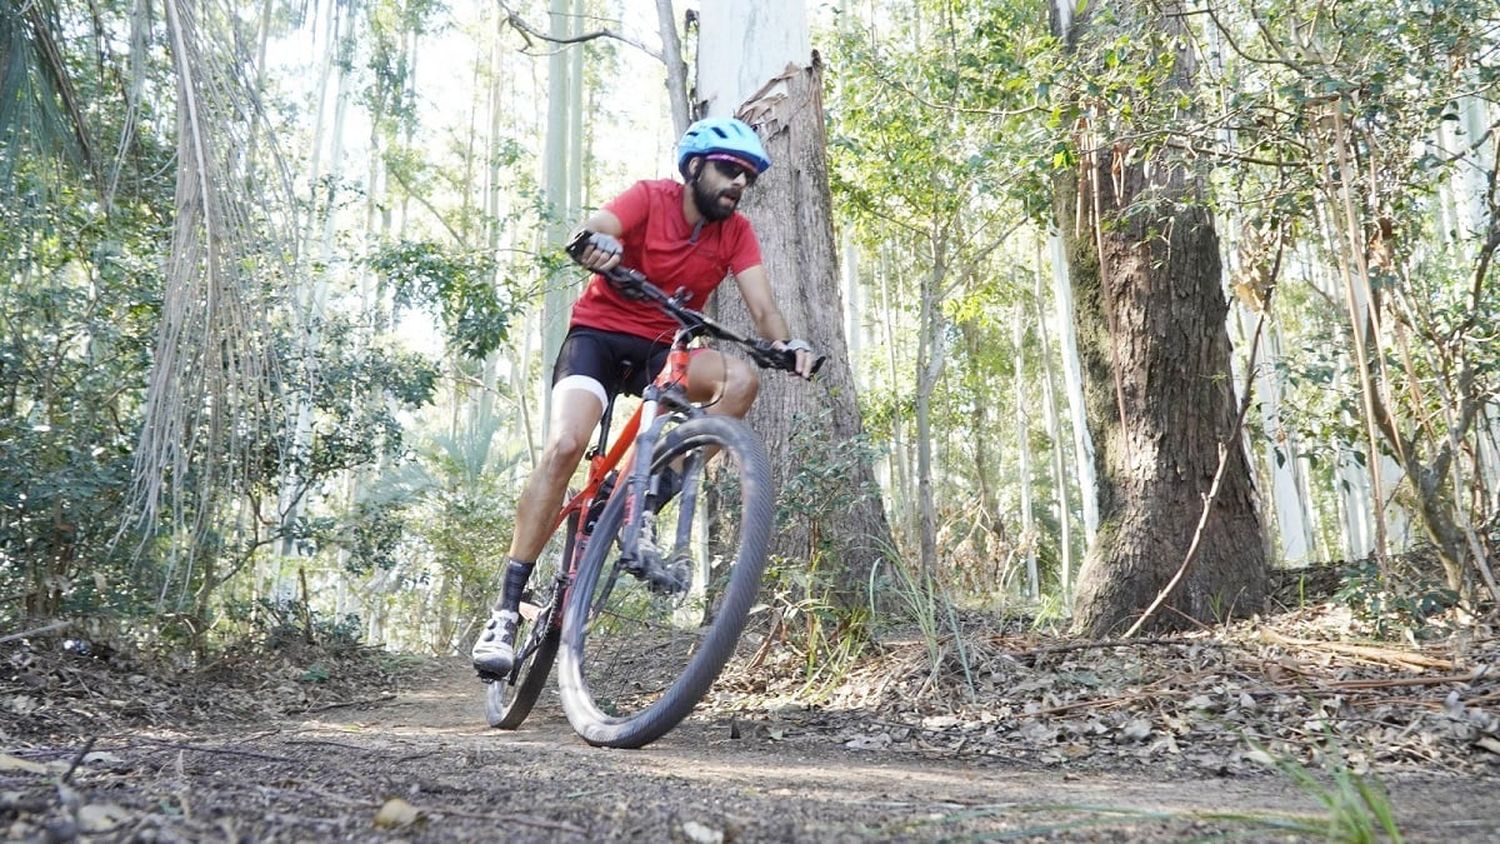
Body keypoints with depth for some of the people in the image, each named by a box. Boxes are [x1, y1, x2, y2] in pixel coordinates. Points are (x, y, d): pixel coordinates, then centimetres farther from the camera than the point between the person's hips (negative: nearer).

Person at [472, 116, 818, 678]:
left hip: (661, 351, 4)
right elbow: (591, 232, -28)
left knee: (741, 378, -25)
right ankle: (506, 610, -21)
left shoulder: (736, 231, -1)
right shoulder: (649, 198, -11)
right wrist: (592, 246, -53)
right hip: (598, 333, -4)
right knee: (565, 446, -26)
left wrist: (787, 344, -34)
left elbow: (761, 304, -12)